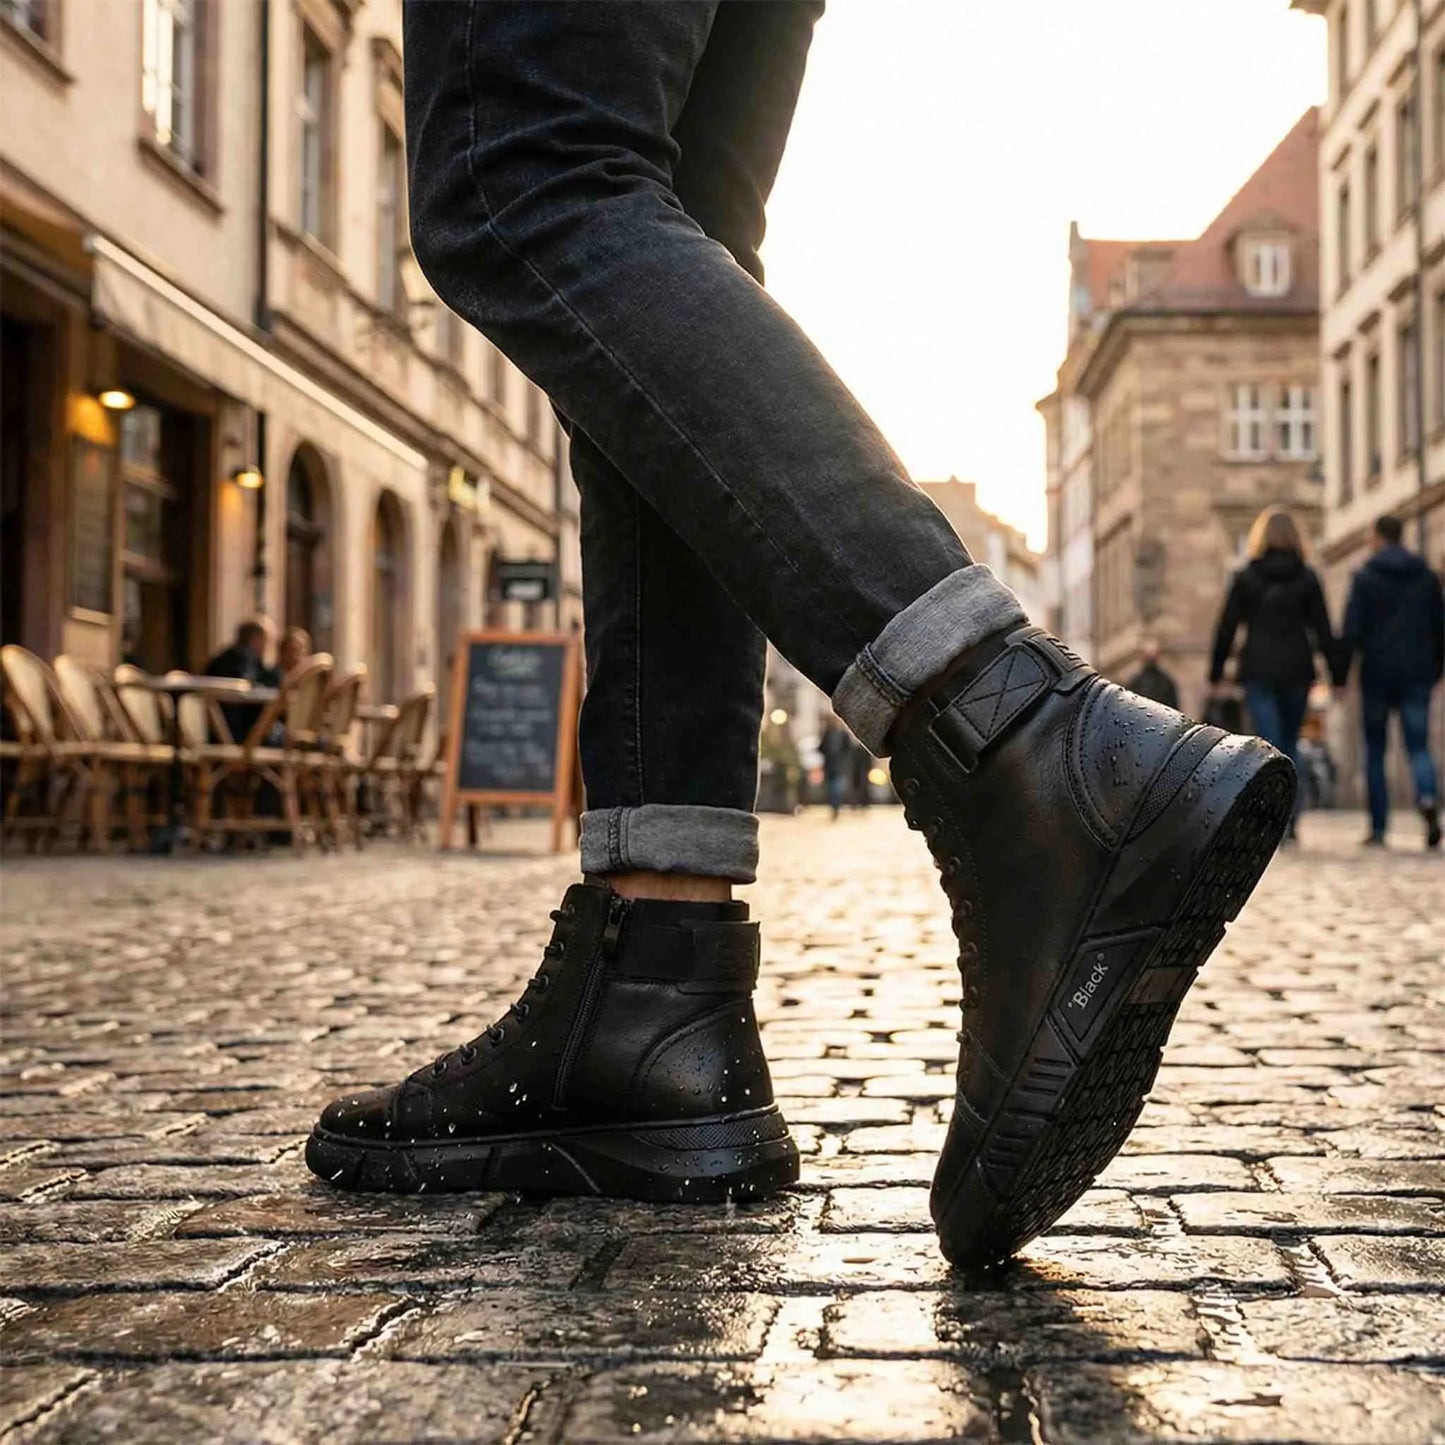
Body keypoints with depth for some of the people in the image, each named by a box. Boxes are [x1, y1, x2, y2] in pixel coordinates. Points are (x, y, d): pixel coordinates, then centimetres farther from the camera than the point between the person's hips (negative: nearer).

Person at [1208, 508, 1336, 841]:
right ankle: (1289, 820, 12)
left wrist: (1216, 673, 7)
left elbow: (1227, 628, 0)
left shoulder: (1245, 577, -1)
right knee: (1290, 745, 15)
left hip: (1258, 673, -2)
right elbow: (1323, 629, 1)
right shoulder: (1307, 578, 2)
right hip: (1297, 671, 2)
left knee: (1270, 747, -3)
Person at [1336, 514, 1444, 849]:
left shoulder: (1365, 578, -3)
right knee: (1418, 746, 3)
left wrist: (1340, 675, -4)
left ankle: (1378, 828, 5)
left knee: (1375, 751, 6)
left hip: (1377, 674, -2)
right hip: (1417, 674, 3)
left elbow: (1351, 631, -8)